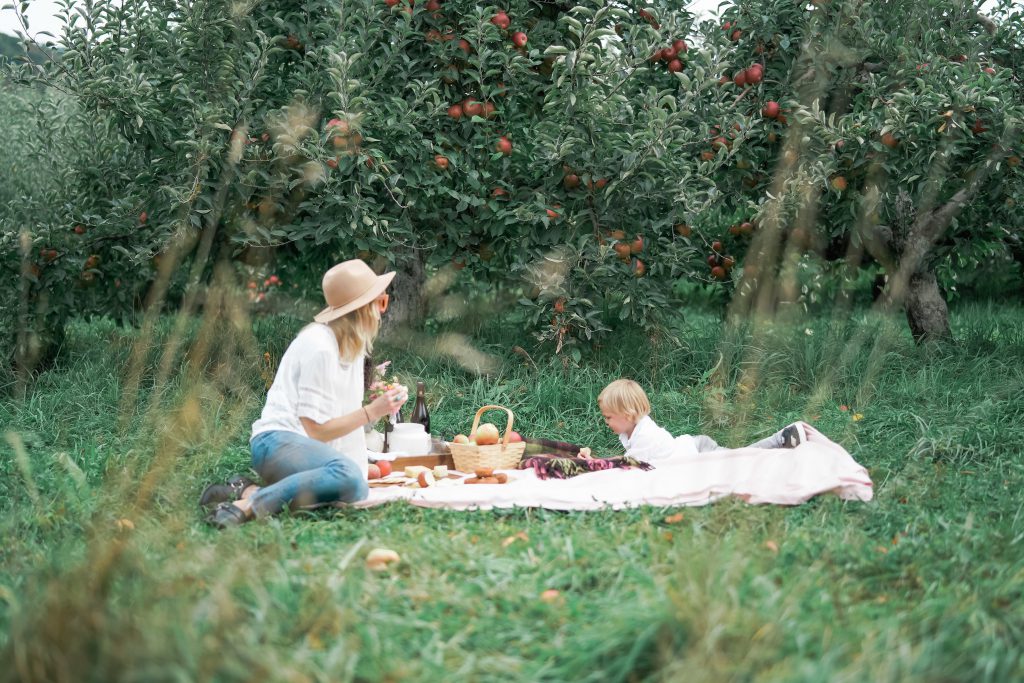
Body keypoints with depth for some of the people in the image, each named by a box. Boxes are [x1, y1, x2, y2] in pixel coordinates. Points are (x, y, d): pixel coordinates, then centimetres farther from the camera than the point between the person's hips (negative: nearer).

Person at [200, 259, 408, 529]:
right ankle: (248, 505, -31)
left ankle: (249, 490, -16)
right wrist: (373, 411, -13)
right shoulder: (319, 347, -13)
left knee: (356, 491, -23)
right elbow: (316, 429, -12)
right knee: (349, 477, -38)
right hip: (278, 442, -10)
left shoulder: (350, 343, 16)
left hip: (308, 446, 10)